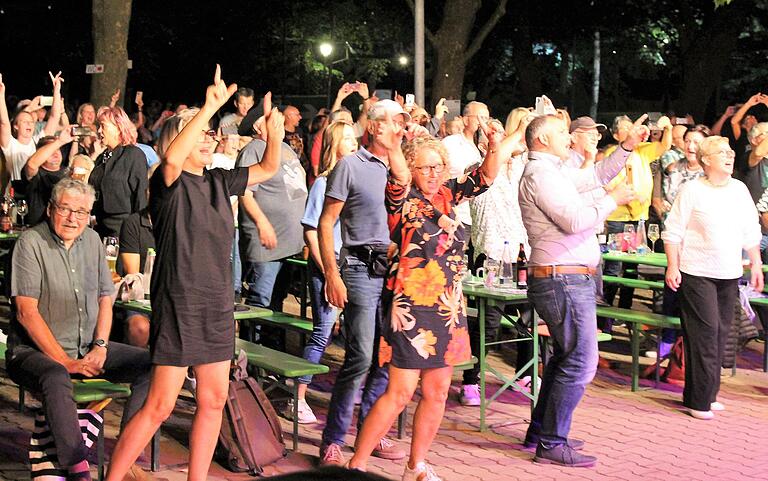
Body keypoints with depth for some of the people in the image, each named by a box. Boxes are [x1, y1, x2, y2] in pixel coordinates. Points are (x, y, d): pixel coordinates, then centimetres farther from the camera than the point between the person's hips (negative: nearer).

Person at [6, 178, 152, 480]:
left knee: (151, 364, -13)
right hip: (35, 350, -6)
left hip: (89, 348, 6)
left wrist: (100, 347, -4)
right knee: (56, 379, -39)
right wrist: (64, 361, -18)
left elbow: (105, 299, 13)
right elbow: (26, 312, -15)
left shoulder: (92, 240, 11)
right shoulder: (31, 242, -9)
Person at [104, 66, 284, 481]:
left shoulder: (218, 181, 12)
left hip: (217, 304, 7)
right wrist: (210, 106, -36)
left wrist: (275, 132, -2)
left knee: (213, 401, 10)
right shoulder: (169, 182, -9)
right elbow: (172, 158, -32)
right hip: (178, 303, -7)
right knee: (160, 405, -7)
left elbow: (267, 169, 18)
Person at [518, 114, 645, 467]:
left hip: (567, 278, 11)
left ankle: (541, 432, 26)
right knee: (580, 362, -9)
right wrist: (612, 201, -9)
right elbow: (574, 220, -22)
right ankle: (552, 445, -3)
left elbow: (597, 175, 29)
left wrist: (627, 146, 20)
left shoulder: (554, 171, 18)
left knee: (565, 357, 19)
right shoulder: (540, 173, -14)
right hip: (563, 279, -11)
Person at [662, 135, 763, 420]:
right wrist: (672, 267, -12)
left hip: (730, 274, 6)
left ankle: (707, 394, 19)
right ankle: (698, 400, 0)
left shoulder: (740, 190, 9)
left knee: (720, 333, 9)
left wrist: (755, 264, 12)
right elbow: (673, 232, -6)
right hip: (697, 273, -6)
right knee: (705, 332, -7)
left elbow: (751, 233, 17)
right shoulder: (692, 190, -6)